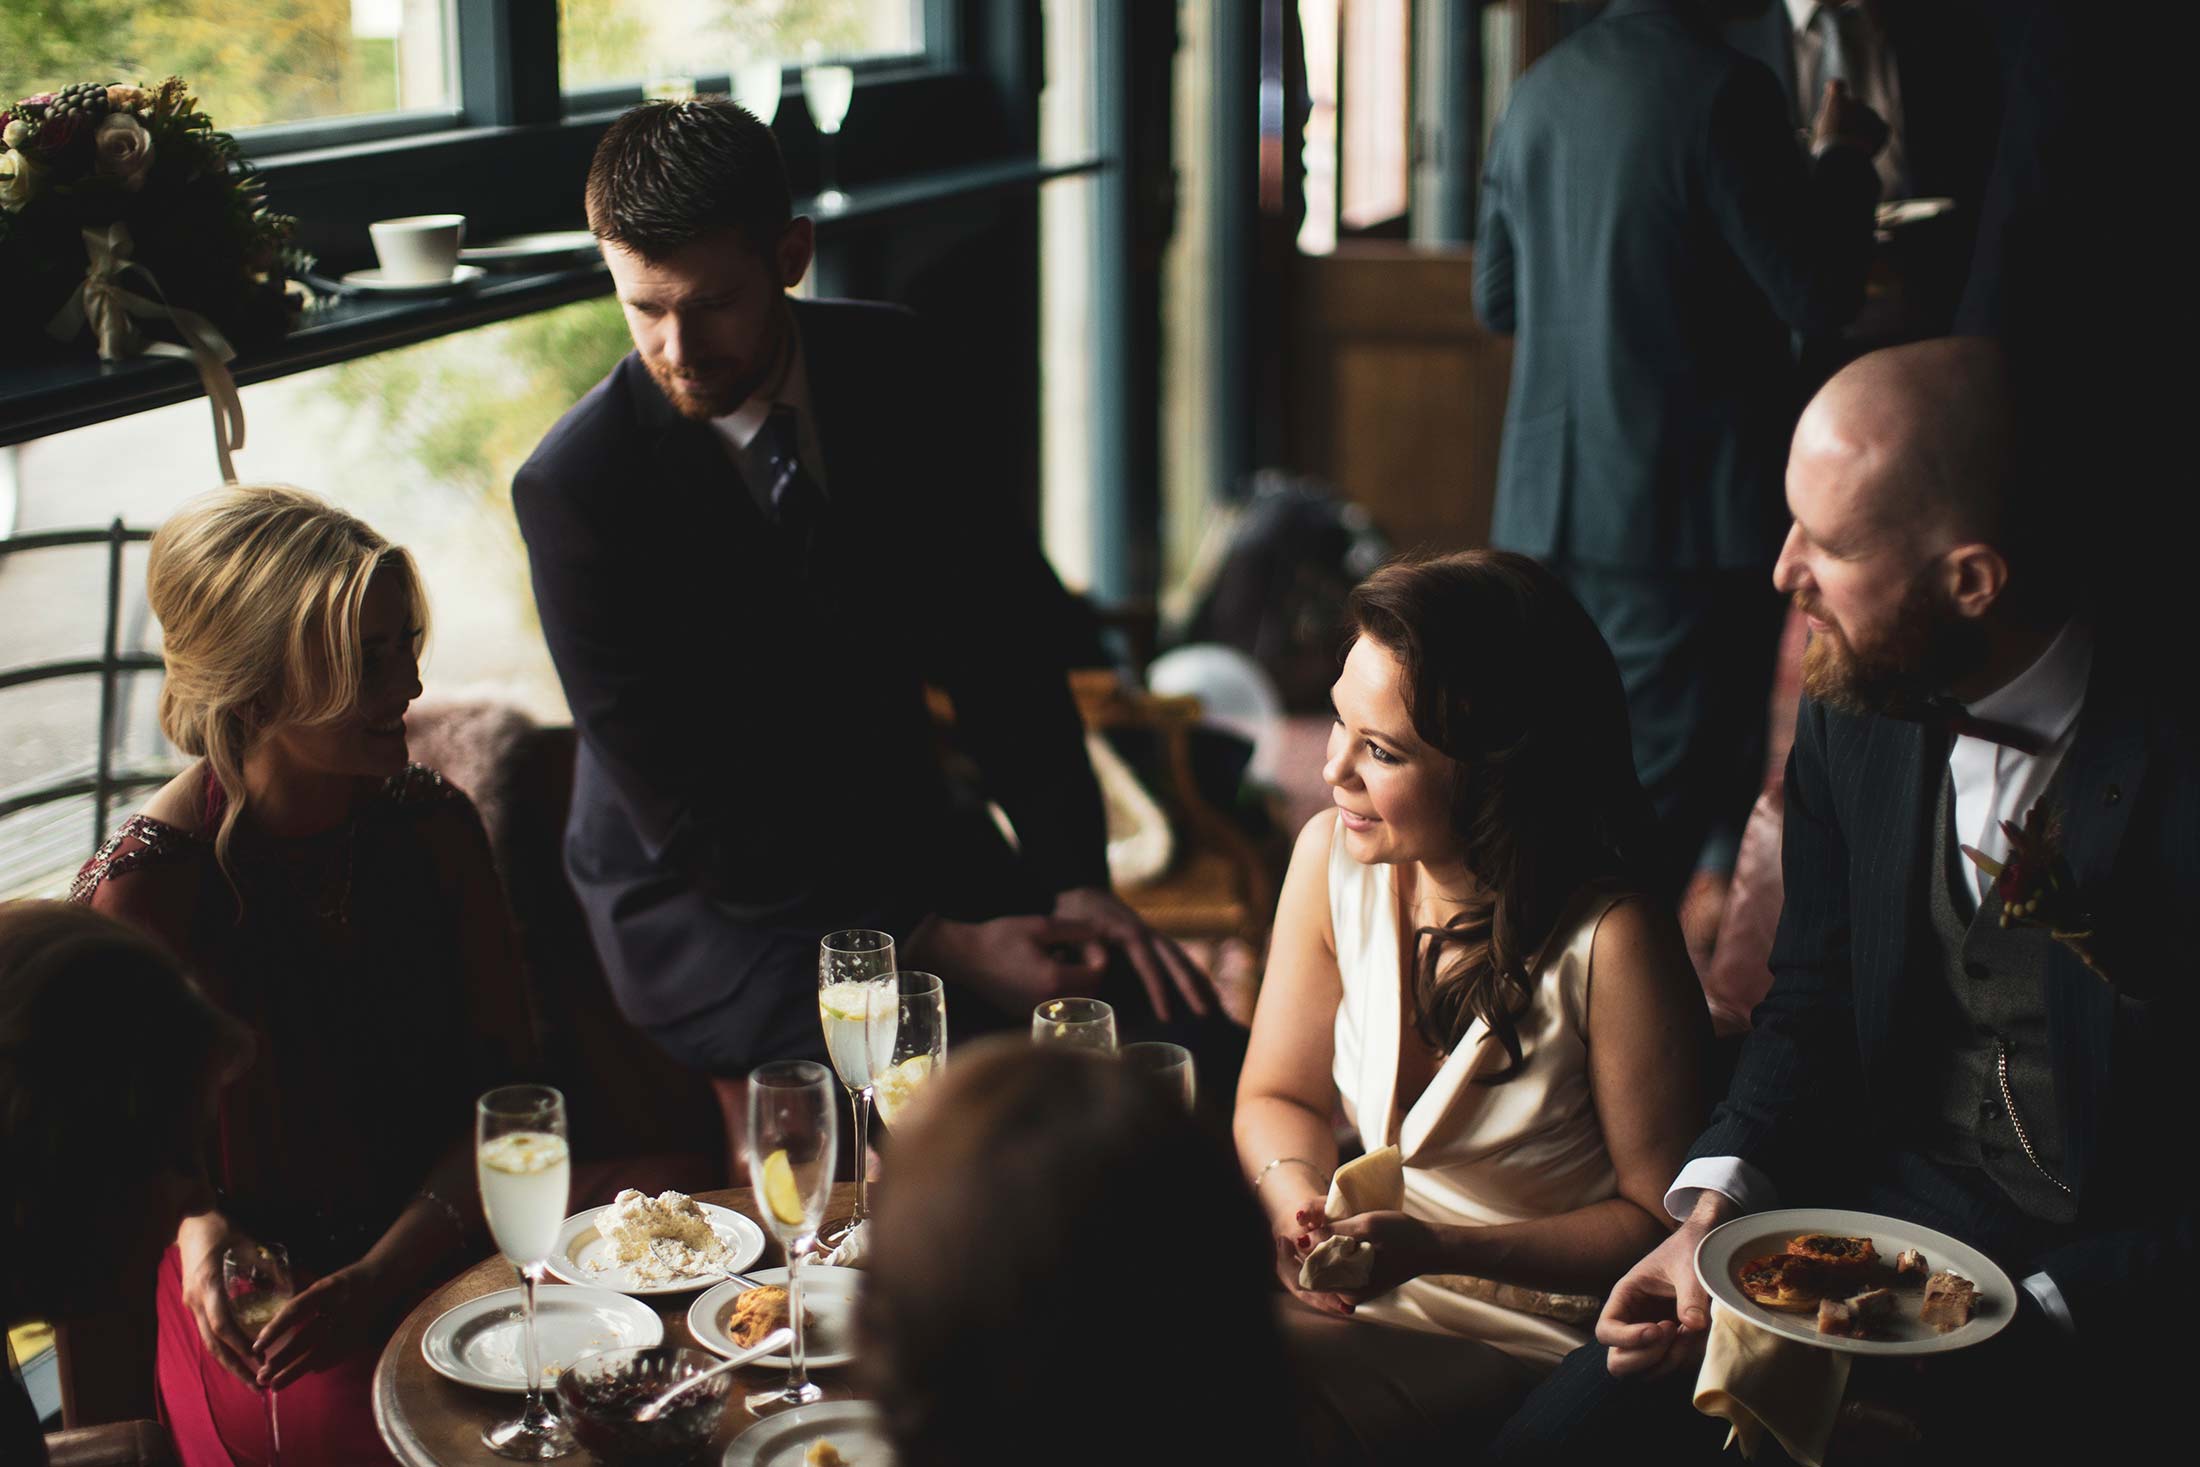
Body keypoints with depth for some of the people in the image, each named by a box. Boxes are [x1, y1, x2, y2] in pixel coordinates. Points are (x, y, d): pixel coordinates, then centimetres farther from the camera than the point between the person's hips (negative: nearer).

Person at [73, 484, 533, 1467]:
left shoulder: (434, 825, 0)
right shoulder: (143, 888, -12)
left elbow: (504, 1080, 1)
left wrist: (380, 1275, -12)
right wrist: (197, 1229, -19)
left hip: (442, 1253, 4)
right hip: (262, 1307, -4)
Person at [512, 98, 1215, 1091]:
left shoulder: (887, 368, -3)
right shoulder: (575, 487, -18)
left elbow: (999, 634, 1)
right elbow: (687, 819, -17)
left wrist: (1074, 879, -11)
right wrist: (937, 948, -22)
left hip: (903, 837, 5)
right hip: (714, 903, -5)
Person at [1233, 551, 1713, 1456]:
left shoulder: (1612, 943, -24)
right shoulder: (1331, 858, -6)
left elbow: (1657, 1217, -12)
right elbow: (1276, 1097, 7)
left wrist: (1440, 1247, -22)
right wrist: (1300, 1207, -15)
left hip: (1530, 1343, -5)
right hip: (1367, 1286, 6)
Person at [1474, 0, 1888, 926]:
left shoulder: (1542, 87, 9)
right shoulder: (1721, 91, -14)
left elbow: (1497, 299, 16)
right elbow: (1820, 294, -13)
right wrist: (1843, 154, 2)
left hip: (1548, 505, 7)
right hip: (1686, 512, -7)